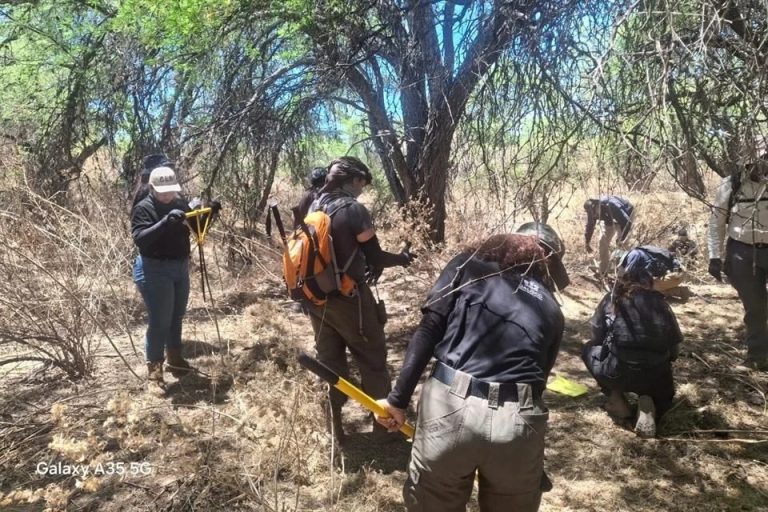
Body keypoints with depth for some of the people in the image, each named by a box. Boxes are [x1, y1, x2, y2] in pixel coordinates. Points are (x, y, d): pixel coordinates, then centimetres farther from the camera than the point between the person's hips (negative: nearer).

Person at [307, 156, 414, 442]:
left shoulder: (311, 208, 4)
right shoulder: (353, 210, -16)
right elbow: (374, 259, -11)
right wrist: (401, 258, 7)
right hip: (348, 299, -6)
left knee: (329, 360, 16)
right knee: (372, 359, 10)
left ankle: (334, 426, 26)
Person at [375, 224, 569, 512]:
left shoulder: (470, 264, 12)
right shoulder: (552, 311, 19)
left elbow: (428, 330, 1)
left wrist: (398, 399, 2)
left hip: (449, 406, -2)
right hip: (517, 421, 2)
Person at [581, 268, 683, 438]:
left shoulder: (613, 298, 9)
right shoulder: (659, 302, 13)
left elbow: (597, 336, 13)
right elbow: (675, 342, 13)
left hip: (617, 371, -2)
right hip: (656, 375, 3)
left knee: (589, 349, 28)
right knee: (663, 396, 36)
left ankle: (617, 401, 16)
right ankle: (648, 403, 2)